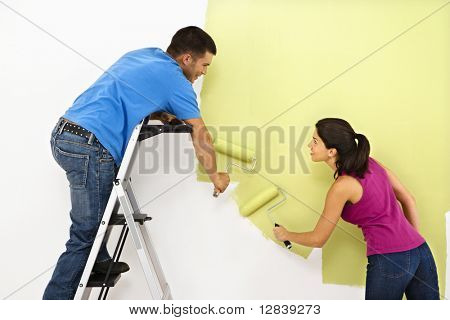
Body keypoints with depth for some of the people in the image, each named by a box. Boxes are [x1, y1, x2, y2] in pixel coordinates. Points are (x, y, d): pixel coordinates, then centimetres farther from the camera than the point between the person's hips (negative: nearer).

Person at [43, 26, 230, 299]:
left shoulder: (142, 54, 19)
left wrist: (172, 117, 27)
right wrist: (216, 177, 17)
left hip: (62, 134, 9)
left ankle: (100, 262, 37)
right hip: (90, 147, -9)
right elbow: (202, 138, 2)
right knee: (85, 234, 1)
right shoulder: (176, 81, -2)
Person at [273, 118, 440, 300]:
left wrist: (286, 235, 14)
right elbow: (408, 200, 14)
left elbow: (318, 240, -3)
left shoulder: (343, 185, -13)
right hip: (421, 251, 8)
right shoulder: (370, 163, 6)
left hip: (389, 261, -7)